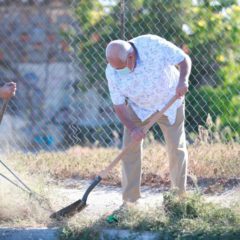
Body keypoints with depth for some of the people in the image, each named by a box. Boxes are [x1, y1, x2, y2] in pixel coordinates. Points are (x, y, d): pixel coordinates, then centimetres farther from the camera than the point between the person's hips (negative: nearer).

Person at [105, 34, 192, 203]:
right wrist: (132, 128, -30)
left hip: (170, 102, -1)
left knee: (177, 148, 2)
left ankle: (180, 195, 17)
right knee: (130, 148, -10)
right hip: (138, 107, 1)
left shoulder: (153, 45, -31)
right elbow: (119, 106, -16)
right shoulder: (113, 72, -24)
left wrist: (183, 80, -37)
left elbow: (184, 59, -19)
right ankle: (130, 200, -3)